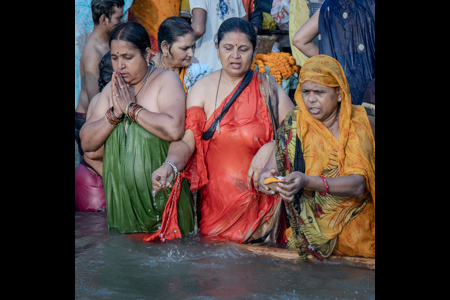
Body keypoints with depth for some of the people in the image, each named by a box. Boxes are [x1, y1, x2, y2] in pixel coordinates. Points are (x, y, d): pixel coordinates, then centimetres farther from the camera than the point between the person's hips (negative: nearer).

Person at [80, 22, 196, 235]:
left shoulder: (166, 80, -4)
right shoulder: (111, 89, 12)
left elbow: (174, 129, -23)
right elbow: (87, 143, 6)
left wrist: (131, 107, -13)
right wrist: (114, 114, -9)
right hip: (121, 198, 5)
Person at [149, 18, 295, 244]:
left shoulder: (268, 87, 2)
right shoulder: (202, 88, 1)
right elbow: (186, 140, -9)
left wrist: (270, 148, -19)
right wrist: (170, 165, -28)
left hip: (259, 198, 0)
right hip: (215, 198, 0)